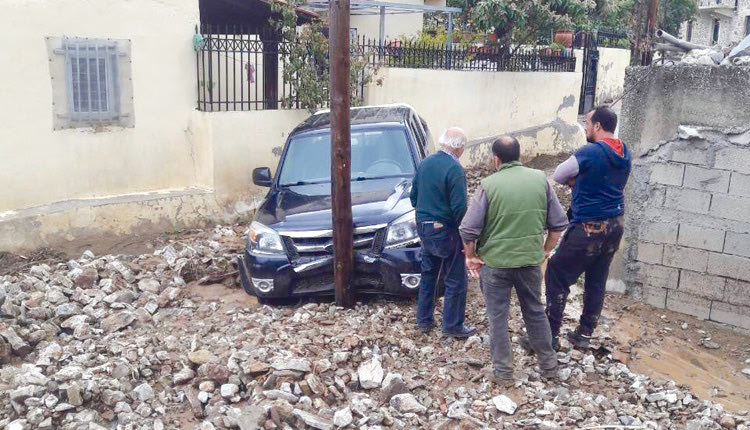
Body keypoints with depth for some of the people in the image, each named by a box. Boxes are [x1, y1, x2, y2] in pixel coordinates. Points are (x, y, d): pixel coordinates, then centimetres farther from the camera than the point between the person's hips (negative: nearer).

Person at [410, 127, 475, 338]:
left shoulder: (425, 163, 4)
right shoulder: (454, 169, -19)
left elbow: (414, 197, 13)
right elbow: (459, 208, -21)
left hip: (424, 228, 8)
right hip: (446, 231, -8)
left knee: (428, 275, 21)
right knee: (456, 280, 6)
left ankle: (424, 320, 30)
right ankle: (452, 326, 13)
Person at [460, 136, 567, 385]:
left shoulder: (489, 185, -11)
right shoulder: (540, 179, -1)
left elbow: (468, 229, -12)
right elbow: (559, 223, 3)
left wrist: (471, 257, 3)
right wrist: (546, 250, 16)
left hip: (495, 261, -3)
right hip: (531, 260, 3)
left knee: (497, 317, 11)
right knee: (535, 311, 20)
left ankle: (503, 372, 18)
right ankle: (549, 365, 31)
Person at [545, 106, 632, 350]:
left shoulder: (590, 153, -18)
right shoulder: (624, 154, 7)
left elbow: (558, 176, -8)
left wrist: (574, 180, 10)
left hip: (588, 228, -8)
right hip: (615, 226, 8)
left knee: (557, 276, 2)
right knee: (597, 282, 15)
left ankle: (550, 333, 5)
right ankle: (584, 334, 24)